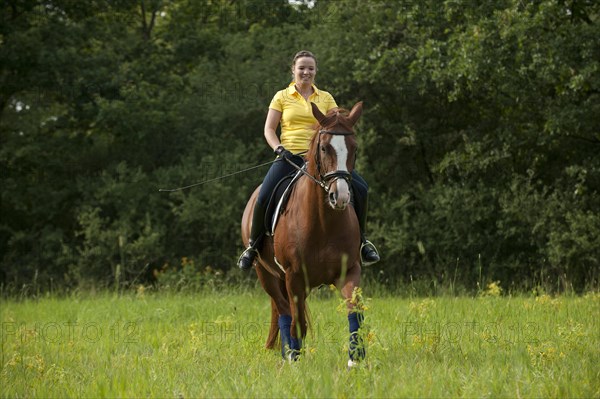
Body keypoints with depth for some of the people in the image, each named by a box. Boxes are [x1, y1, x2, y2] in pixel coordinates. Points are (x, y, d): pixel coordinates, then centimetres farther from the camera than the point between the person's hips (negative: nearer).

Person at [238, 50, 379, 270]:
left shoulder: (326, 98, 14)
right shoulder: (282, 97, 8)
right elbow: (269, 129, 6)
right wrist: (279, 149, -12)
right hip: (290, 157, -2)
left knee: (360, 187, -16)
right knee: (264, 198, -23)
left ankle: (361, 241, 0)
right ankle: (253, 246, 0)